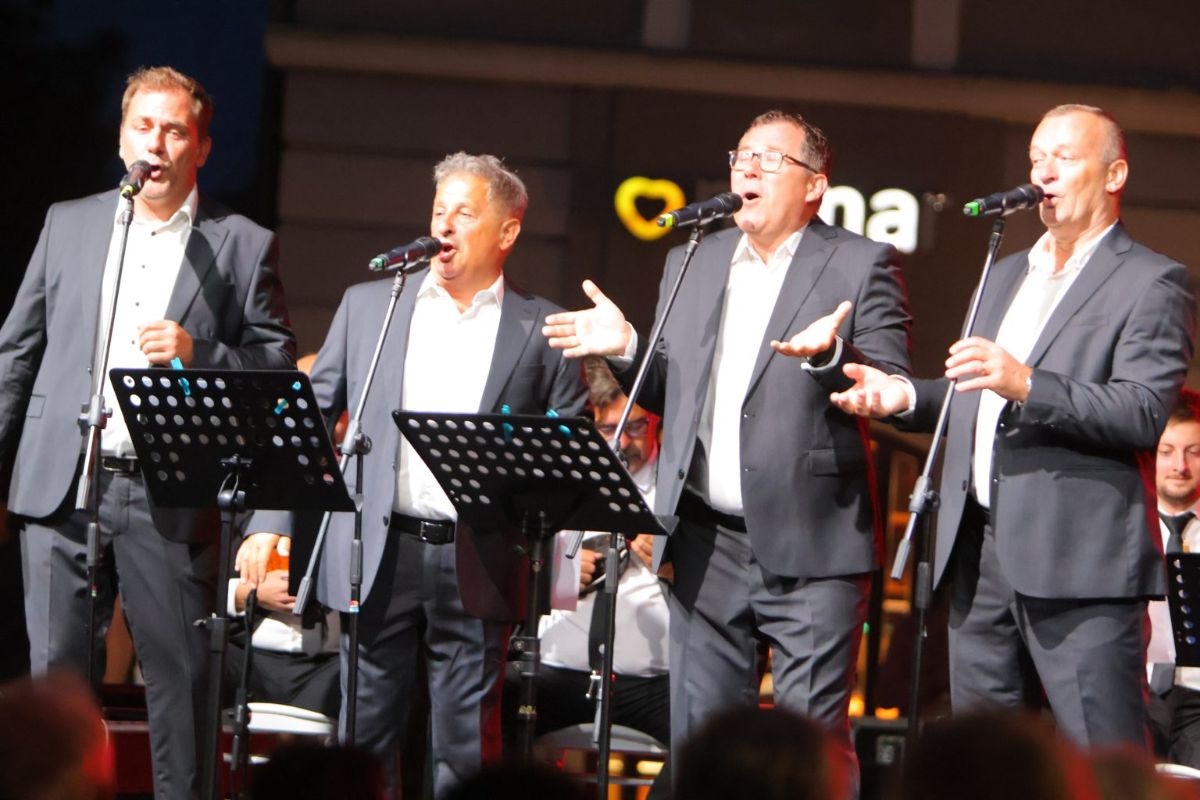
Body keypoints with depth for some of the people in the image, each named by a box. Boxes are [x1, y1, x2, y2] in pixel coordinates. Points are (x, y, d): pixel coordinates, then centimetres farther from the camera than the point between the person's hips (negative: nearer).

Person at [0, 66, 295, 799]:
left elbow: (279, 362, 2)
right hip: (61, 487, 2)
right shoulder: (69, 224, 12)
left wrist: (199, 354, -14)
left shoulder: (243, 245, 4)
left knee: (179, 673, -1)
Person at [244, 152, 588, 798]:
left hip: (478, 566, -1)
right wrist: (268, 524, 2)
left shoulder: (544, 331, 5)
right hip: (378, 556, 2)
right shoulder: (367, 306, 11)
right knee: (363, 742, 3)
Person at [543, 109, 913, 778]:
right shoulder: (692, 263, 16)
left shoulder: (862, 265, 0)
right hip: (707, 547, 5)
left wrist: (831, 356, -25)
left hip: (810, 546, -5)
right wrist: (627, 348, 1)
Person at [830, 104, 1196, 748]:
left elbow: (1144, 412, -16)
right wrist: (906, 397, 9)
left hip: (1078, 557, -8)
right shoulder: (1005, 275, 23)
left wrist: (1027, 386, -27)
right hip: (980, 550, 8)